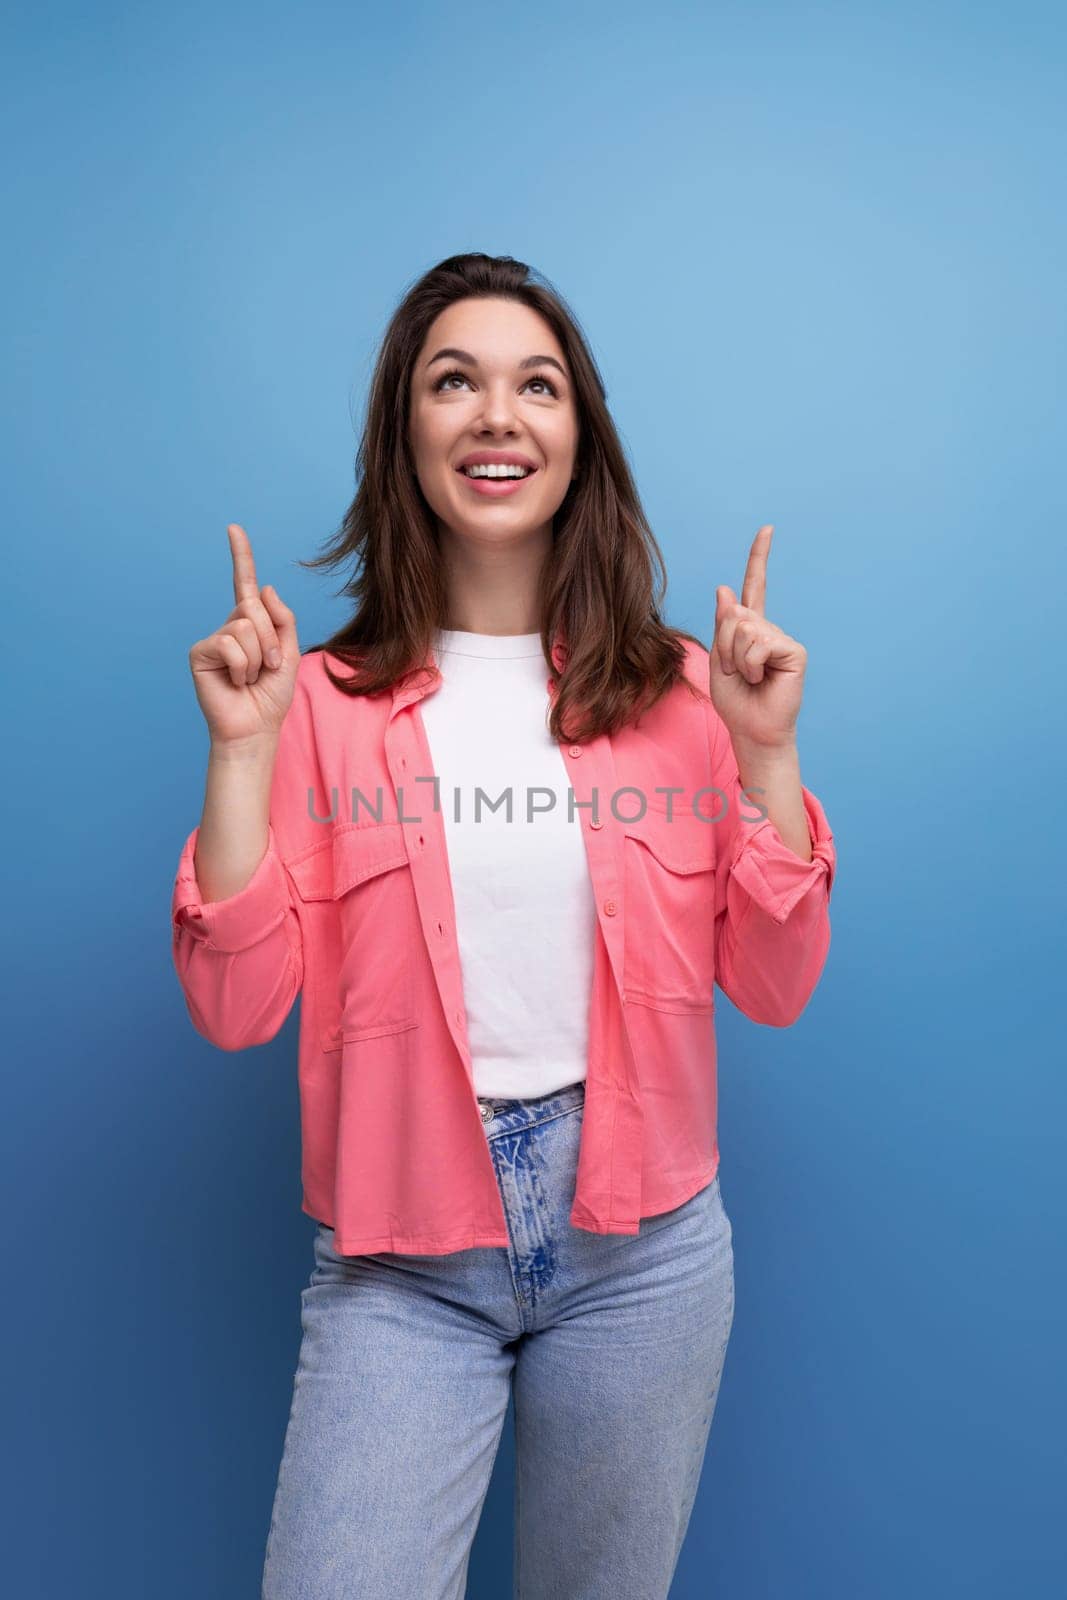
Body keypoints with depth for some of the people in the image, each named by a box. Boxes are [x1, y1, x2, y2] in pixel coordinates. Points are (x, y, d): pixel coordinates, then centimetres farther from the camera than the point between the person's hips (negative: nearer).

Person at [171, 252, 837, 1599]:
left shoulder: (675, 691, -1)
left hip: (642, 1245, 2)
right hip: (400, 1261, -1)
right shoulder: (325, 701, -6)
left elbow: (775, 990, -2)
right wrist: (240, 748, -17)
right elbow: (234, 1009, -9)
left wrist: (765, 751, -12)